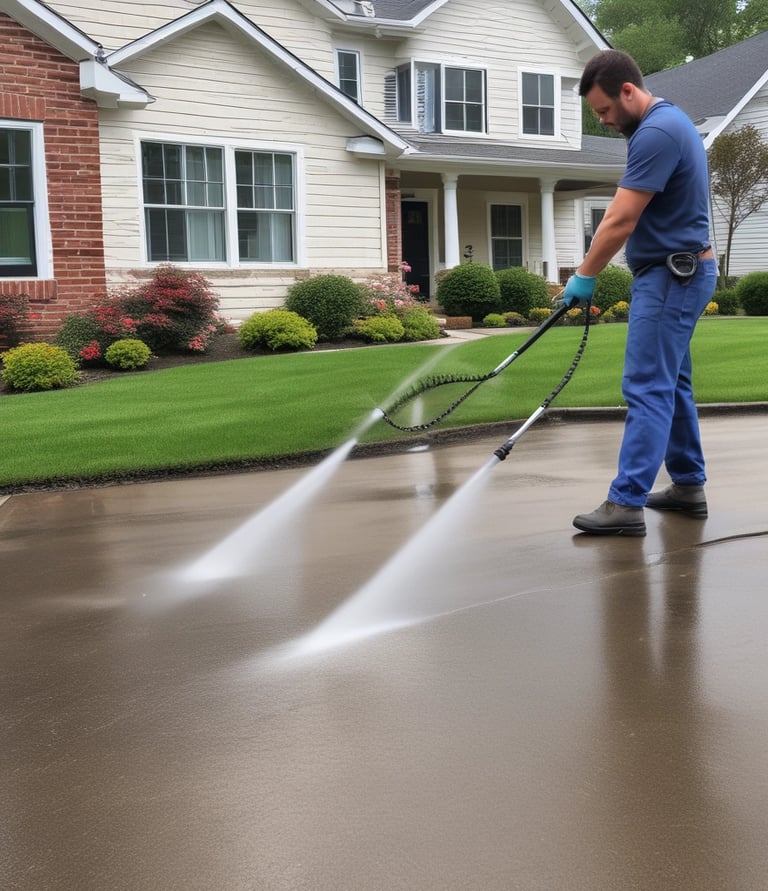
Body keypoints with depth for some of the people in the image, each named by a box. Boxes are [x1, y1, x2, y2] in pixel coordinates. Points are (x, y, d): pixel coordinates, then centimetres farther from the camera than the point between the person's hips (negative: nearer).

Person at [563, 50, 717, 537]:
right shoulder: (668, 121, 15)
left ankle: (627, 504, -11)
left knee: (647, 388, -11)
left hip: (671, 276, -11)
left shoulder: (657, 132, -19)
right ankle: (689, 485, 24)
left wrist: (583, 276, -10)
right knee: (672, 383, 15)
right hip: (678, 272, 11)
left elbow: (620, 223, -21)